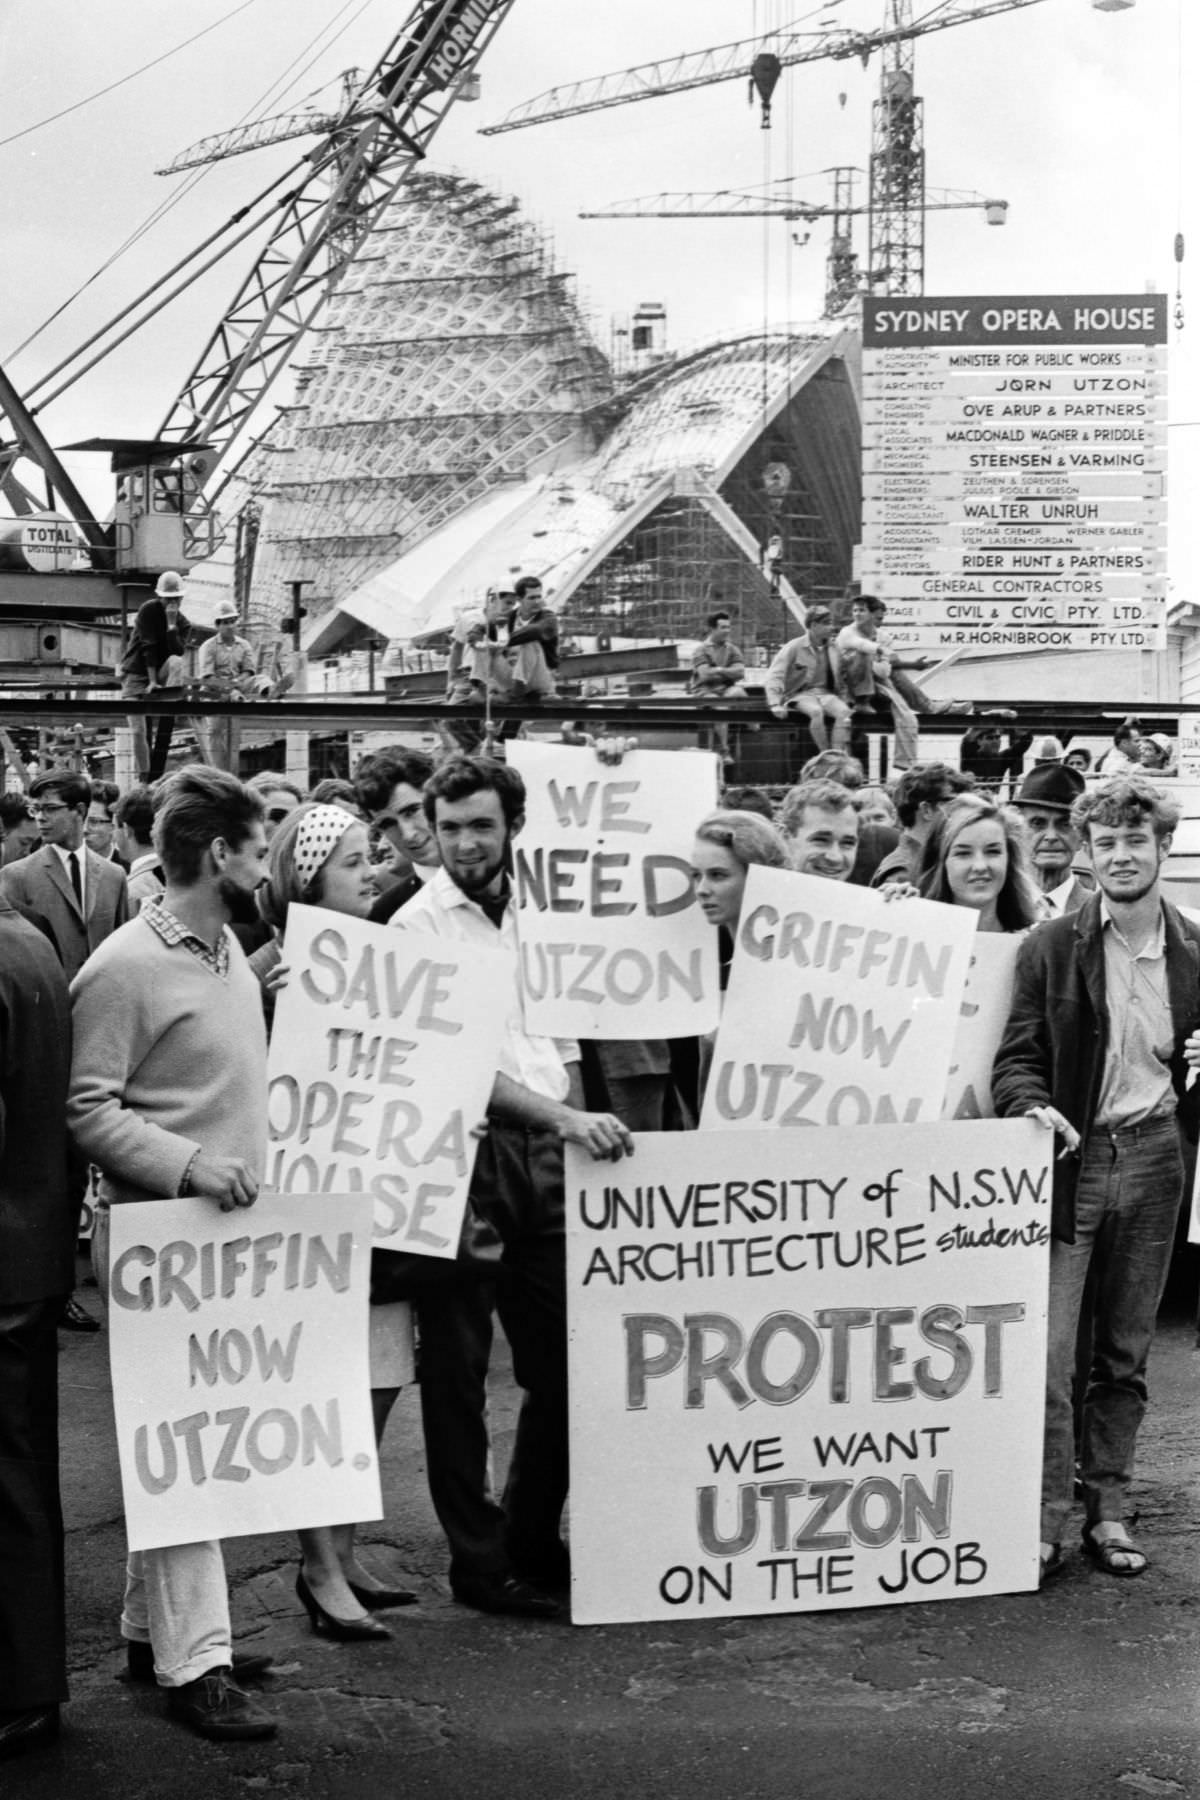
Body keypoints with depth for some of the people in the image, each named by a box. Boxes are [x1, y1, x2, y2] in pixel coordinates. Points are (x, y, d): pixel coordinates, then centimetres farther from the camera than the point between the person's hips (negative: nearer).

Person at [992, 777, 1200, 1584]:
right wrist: (1032, 1104, -21)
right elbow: (1018, 1054, 0)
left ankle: (1107, 1510, 21)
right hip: (1070, 1155, -2)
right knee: (1046, 1348, -6)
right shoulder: (1050, 948, -1)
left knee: (1126, 1352, 11)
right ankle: (1045, 1518, 5)